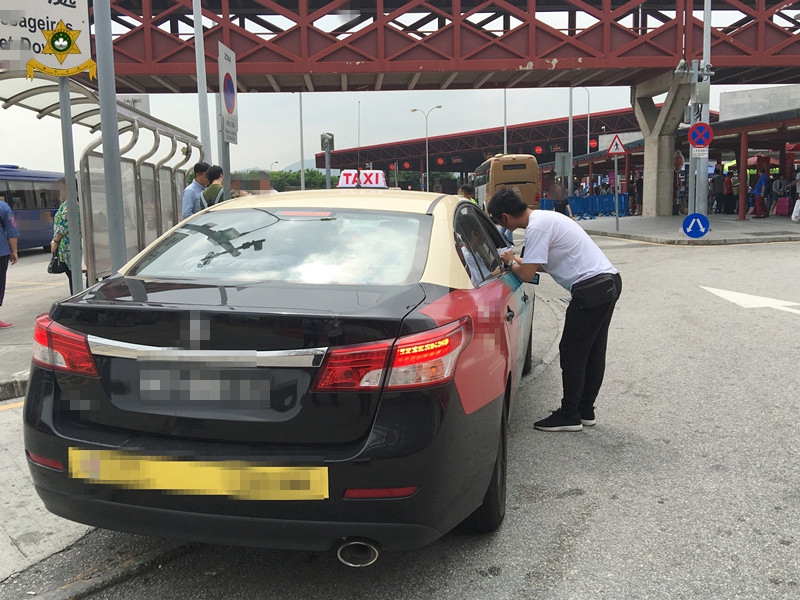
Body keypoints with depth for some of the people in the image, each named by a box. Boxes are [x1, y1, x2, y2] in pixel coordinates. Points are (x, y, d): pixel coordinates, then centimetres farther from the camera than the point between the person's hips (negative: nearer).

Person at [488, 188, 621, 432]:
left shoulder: (537, 227, -15)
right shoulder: (545, 217, 16)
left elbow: (527, 274, -15)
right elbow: (546, 264, 26)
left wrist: (511, 263, 4)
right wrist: (518, 261, 23)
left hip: (591, 289, -10)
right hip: (610, 282, 10)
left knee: (572, 352, -1)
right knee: (593, 352, 15)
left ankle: (569, 415, 7)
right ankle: (585, 411, 25)